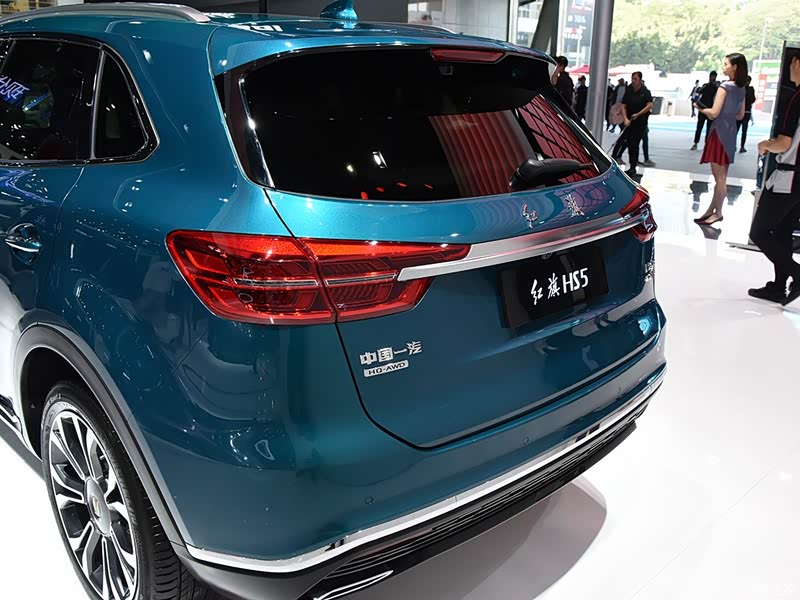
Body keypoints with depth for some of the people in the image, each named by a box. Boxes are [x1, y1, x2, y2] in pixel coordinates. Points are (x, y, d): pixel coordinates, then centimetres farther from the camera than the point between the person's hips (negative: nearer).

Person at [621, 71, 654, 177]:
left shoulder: (645, 92, -6)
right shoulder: (629, 92, 5)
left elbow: (650, 105, -14)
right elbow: (624, 106, 3)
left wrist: (638, 114, -20)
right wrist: (626, 119, -11)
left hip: (641, 122, -4)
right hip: (629, 122, 5)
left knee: (634, 144, -10)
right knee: (630, 144, 7)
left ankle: (632, 168, -8)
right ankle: (633, 164, 20)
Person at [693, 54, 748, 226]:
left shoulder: (725, 87, -13)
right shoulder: (741, 89, 11)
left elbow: (714, 113, -17)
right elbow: (740, 115, 16)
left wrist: (701, 109, 0)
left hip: (720, 133, -9)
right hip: (730, 133, 9)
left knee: (719, 177, -2)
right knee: (721, 176, 13)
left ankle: (717, 213, 5)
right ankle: (712, 209, 21)